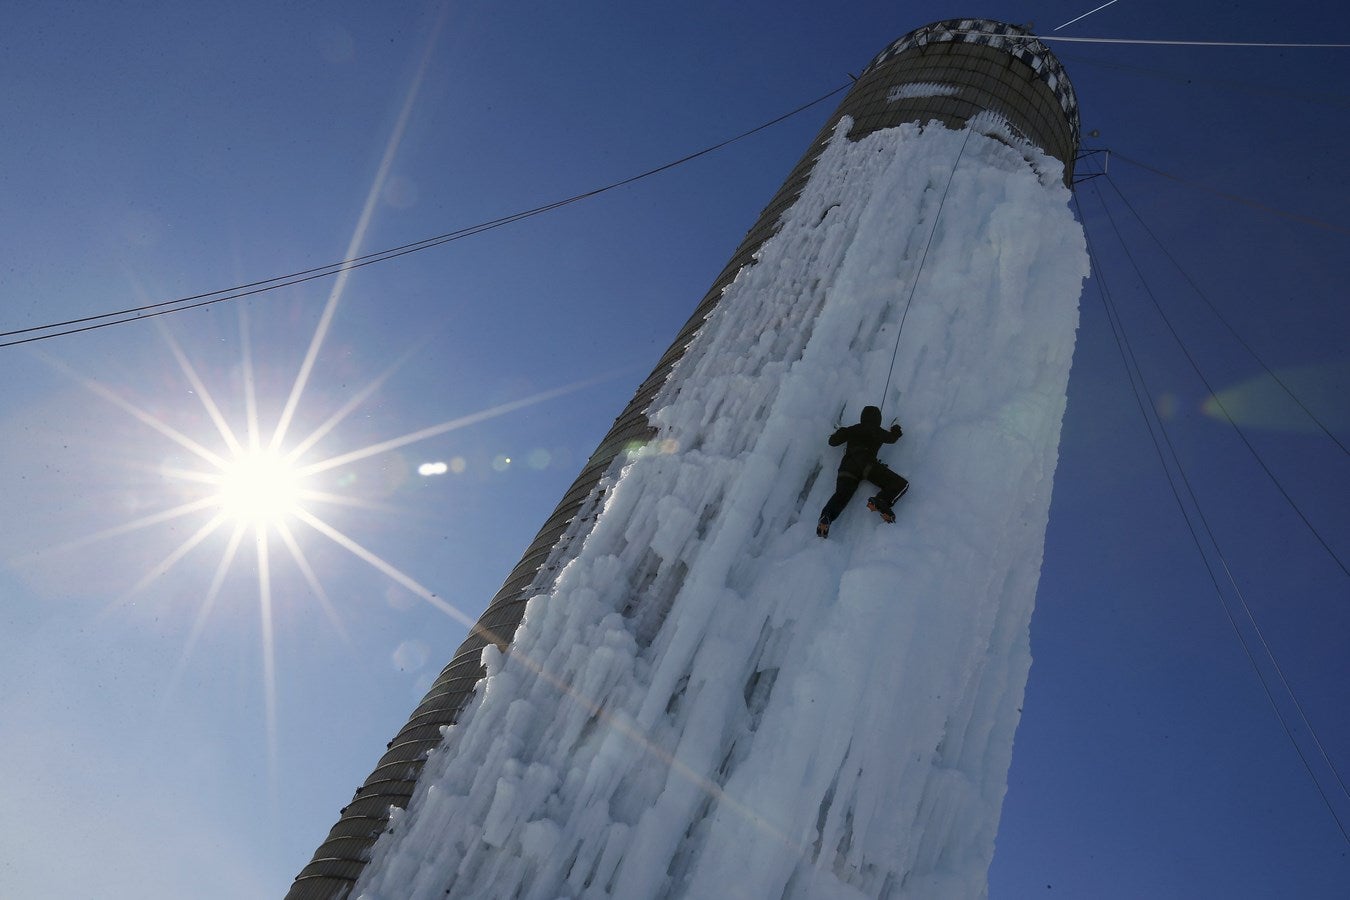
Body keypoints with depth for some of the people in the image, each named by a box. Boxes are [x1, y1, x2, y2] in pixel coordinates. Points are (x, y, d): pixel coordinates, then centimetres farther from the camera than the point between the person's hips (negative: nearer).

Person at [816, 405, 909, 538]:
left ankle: (827, 515, -47)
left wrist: (841, 432, 52)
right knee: (901, 484, -5)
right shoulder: (877, 431, 22)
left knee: (841, 494, -15)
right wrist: (896, 430, 65)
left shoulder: (852, 429, 28)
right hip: (866, 462, -4)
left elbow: (832, 441, 32)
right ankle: (881, 501, -34)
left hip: (847, 465, 4)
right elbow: (891, 438, 43)